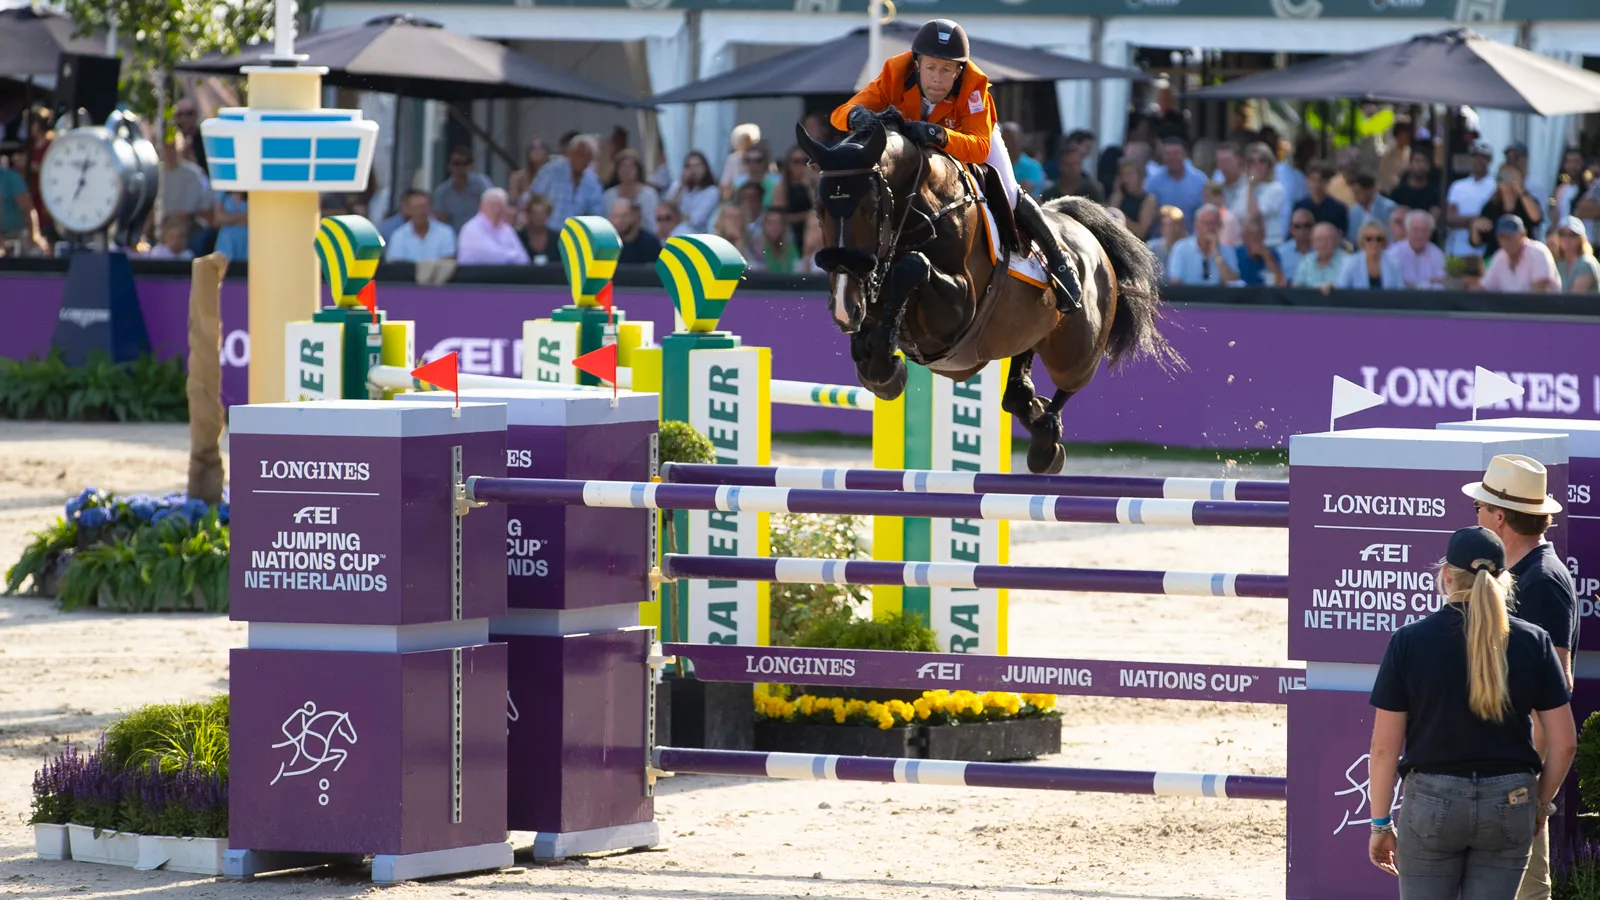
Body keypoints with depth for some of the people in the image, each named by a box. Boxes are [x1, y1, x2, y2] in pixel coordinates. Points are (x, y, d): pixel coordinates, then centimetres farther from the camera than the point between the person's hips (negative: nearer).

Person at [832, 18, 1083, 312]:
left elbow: (979, 146, -49)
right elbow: (842, 113, -41)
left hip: (972, 135, -2)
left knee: (1009, 199, -11)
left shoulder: (974, 84, -41)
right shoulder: (896, 73, -37)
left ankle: (1059, 262, 11)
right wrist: (858, 116, -67)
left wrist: (939, 136, -68)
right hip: (915, 142, 2)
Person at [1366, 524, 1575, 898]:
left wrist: (1380, 824, 4)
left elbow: (1384, 747, -5)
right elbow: (1564, 743, 0)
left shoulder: (1409, 642, -6)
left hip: (1433, 799, -2)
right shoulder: (1532, 643, -1)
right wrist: (1542, 804, 16)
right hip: (1510, 804, 2)